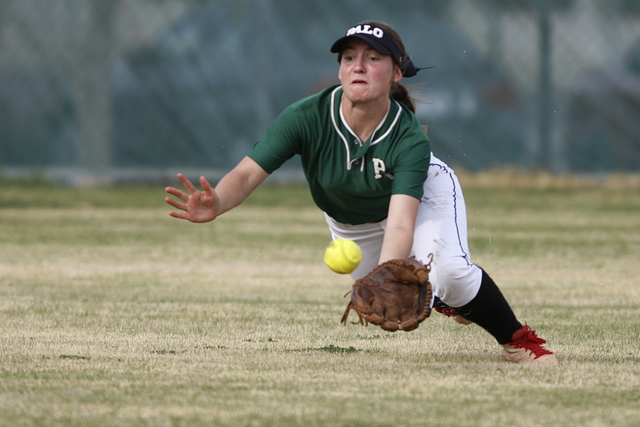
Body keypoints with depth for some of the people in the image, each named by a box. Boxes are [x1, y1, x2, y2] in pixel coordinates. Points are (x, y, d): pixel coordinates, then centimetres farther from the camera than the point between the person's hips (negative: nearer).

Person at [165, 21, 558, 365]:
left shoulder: (410, 139, -38)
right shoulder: (307, 119, -34)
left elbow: (400, 222, -48)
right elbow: (249, 173, -40)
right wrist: (216, 205, -64)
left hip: (424, 196, -3)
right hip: (349, 220, 3)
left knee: (447, 272, -30)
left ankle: (516, 338, -5)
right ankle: (444, 299, 42)